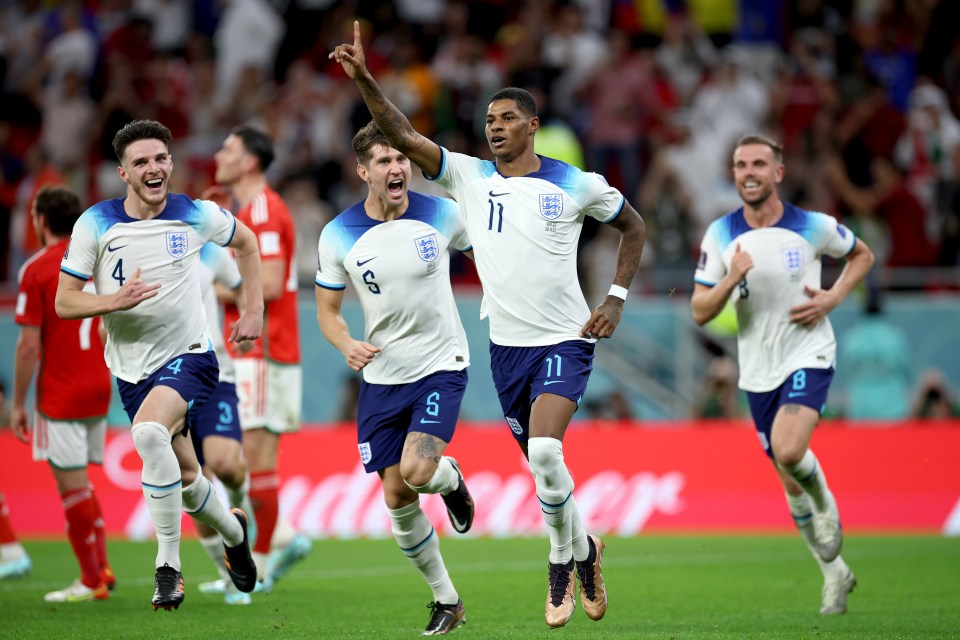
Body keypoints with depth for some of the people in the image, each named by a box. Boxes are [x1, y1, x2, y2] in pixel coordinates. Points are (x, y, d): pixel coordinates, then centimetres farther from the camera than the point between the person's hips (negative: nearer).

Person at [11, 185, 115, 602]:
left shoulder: (36, 269, -11)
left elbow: (28, 344, -13)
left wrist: (18, 405, -8)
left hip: (60, 395, -7)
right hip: (98, 391, 7)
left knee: (72, 485, -1)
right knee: (80, 482, 17)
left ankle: (91, 581, 2)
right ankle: (100, 568, 13)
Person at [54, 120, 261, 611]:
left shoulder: (196, 216, -7)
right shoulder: (95, 224, -9)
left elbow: (245, 241, 14)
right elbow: (64, 302, -8)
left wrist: (254, 309, 9)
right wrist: (116, 300, -26)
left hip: (188, 356, -3)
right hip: (131, 369, 3)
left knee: (149, 432, -32)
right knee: (184, 478, 11)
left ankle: (168, 567, -24)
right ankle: (233, 531, 46)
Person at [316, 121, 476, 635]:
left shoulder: (441, 214, -7)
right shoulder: (338, 236, -6)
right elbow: (327, 309, 4)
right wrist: (347, 346, -16)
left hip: (441, 366, -2)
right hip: (381, 376, 2)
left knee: (416, 470, -23)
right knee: (396, 498, 2)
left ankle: (452, 481, 15)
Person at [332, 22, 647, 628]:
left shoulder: (577, 185, -4)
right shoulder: (469, 176, 0)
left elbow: (634, 226, 11)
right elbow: (404, 136, -10)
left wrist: (617, 298, 1)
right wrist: (364, 80, -23)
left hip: (565, 340, -4)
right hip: (507, 345, 4)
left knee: (544, 451, -24)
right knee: (543, 464, 10)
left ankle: (562, 561, -3)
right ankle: (584, 550, 35)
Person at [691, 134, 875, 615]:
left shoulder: (812, 227, -7)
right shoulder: (720, 235, -2)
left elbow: (862, 255, 11)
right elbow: (700, 313, -2)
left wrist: (832, 298, -6)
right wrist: (732, 278, -21)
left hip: (809, 357, -3)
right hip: (758, 371, 3)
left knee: (788, 450, -29)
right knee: (791, 485, 9)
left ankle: (824, 502, 3)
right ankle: (835, 574, 27)